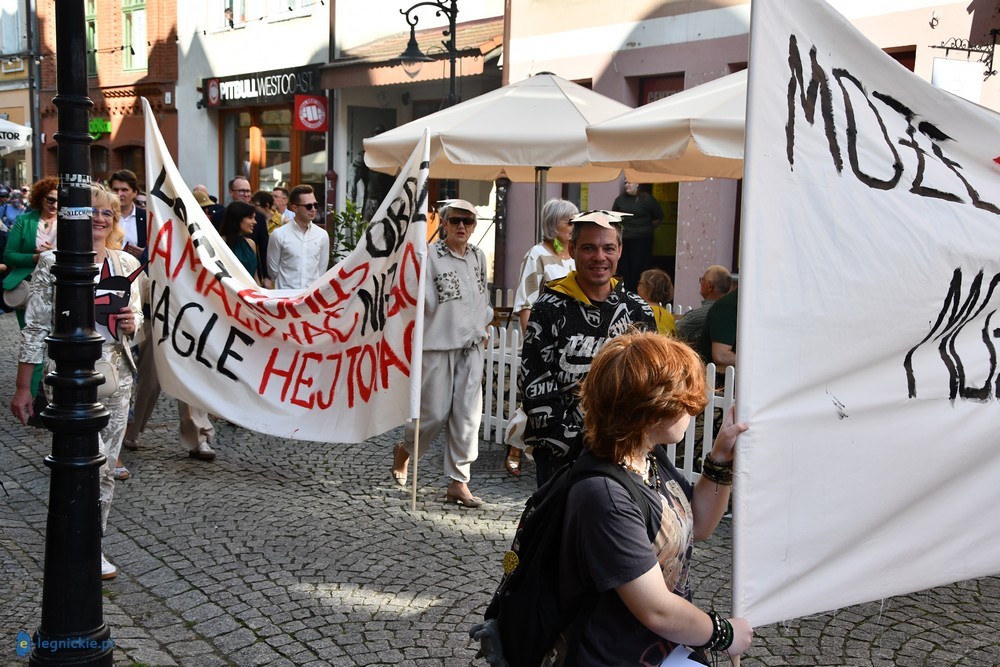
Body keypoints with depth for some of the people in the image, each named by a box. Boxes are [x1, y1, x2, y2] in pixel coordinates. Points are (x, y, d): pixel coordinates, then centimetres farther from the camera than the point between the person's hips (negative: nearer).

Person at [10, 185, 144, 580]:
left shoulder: (127, 264, 7)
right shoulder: (55, 263, -6)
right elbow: (36, 327, -5)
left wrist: (132, 324, -6)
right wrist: (22, 387, -5)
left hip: (116, 373, 5)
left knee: (105, 466, 10)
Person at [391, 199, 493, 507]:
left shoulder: (478, 256, 10)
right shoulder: (429, 256, -9)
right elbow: (424, 302, -10)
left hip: (471, 344, 5)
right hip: (438, 344, -5)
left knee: (467, 414, 1)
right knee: (435, 412, 0)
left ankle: (459, 482, 7)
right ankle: (404, 450, 32)